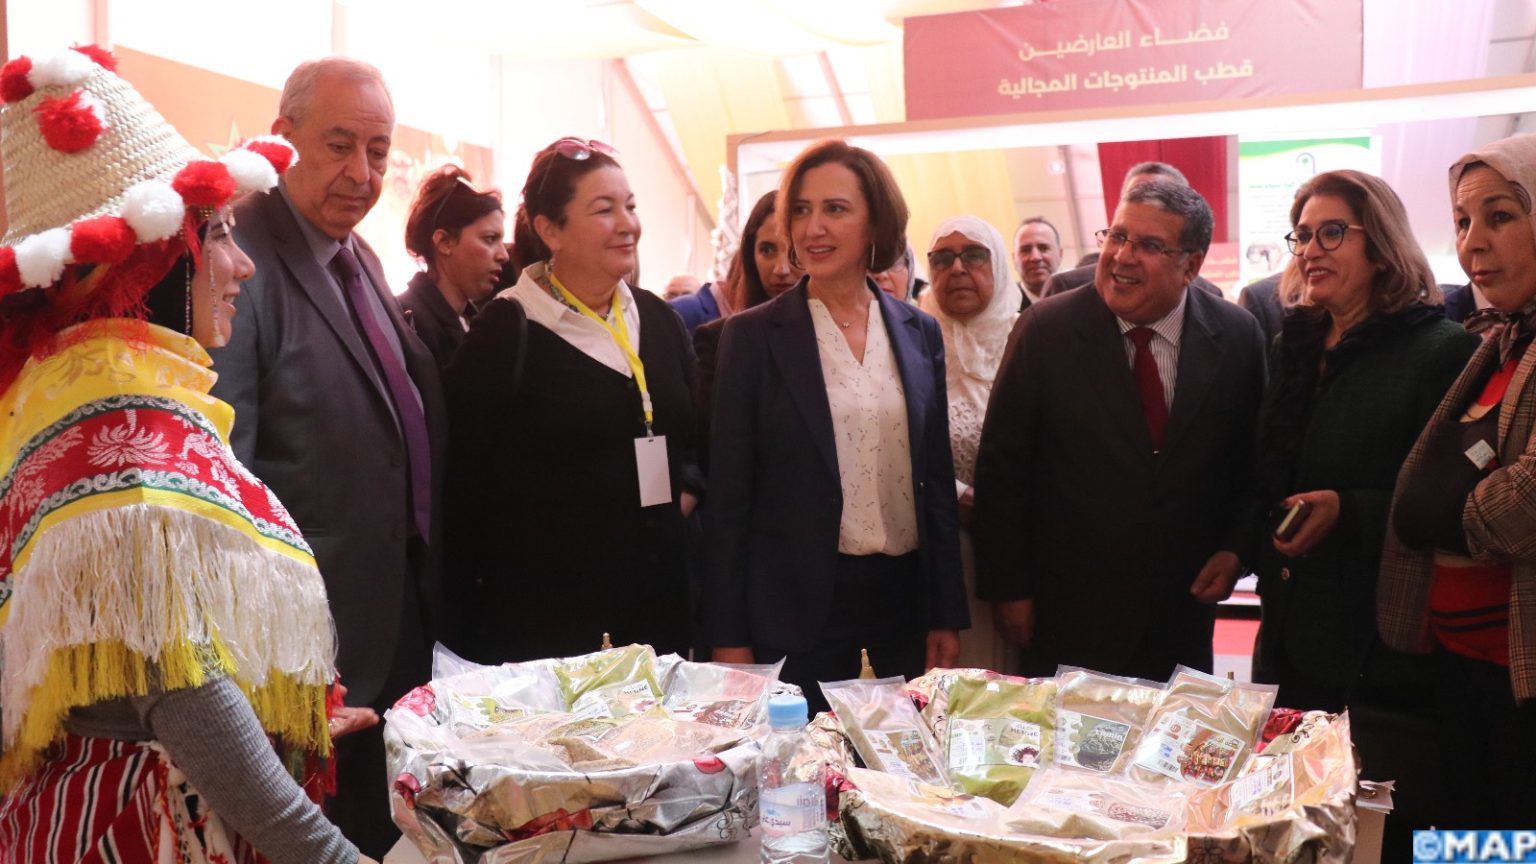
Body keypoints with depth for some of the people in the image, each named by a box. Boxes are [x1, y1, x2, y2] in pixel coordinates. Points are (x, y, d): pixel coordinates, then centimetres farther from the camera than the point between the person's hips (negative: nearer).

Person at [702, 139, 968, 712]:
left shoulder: (919, 332, 5)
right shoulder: (753, 335, -4)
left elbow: (937, 479, 9)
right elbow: (730, 493, -4)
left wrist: (947, 615, 6)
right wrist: (729, 639, -7)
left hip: (906, 597, 3)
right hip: (799, 602, -3)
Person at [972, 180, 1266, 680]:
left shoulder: (1238, 337, -2)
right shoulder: (1046, 330, -9)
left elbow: (1252, 460, 10)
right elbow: (1001, 467, -7)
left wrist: (1234, 550, -1)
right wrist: (1007, 588, -7)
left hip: (1183, 610, 3)